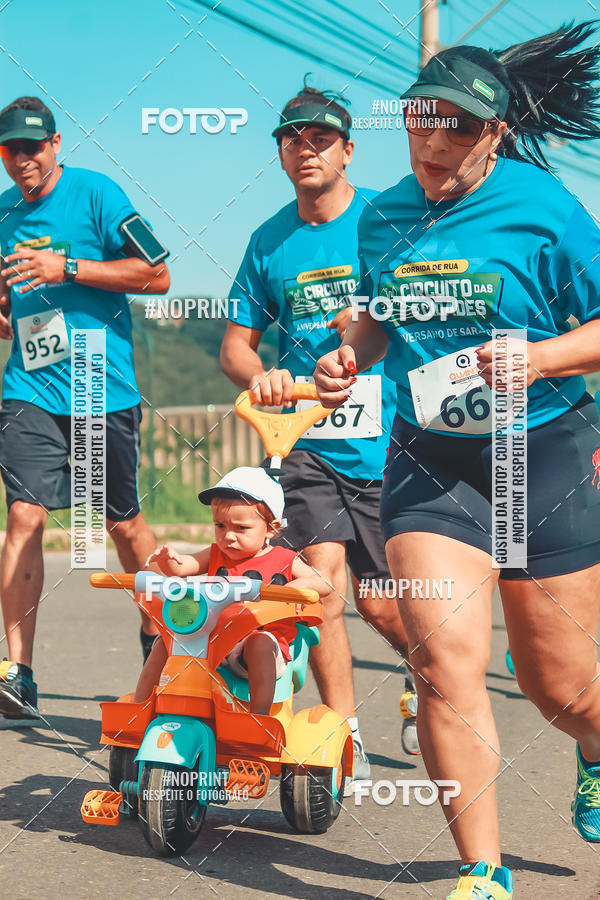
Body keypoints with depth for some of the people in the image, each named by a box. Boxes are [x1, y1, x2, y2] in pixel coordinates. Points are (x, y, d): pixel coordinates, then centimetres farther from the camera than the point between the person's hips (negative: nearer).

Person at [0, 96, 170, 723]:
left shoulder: (96, 194, -3)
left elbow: (157, 276, -9)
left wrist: (68, 269, -15)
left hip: (106, 389, -3)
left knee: (123, 523, 8)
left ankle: (154, 633, 33)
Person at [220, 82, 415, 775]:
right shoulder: (269, 242, 9)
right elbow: (236, 343, 13)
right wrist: (259, 376, -9)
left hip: (389, 440, -2)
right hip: (309, 441, 2)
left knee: (380, 603, 2)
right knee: (321, 576, -13)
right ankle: (344, 735, 4)